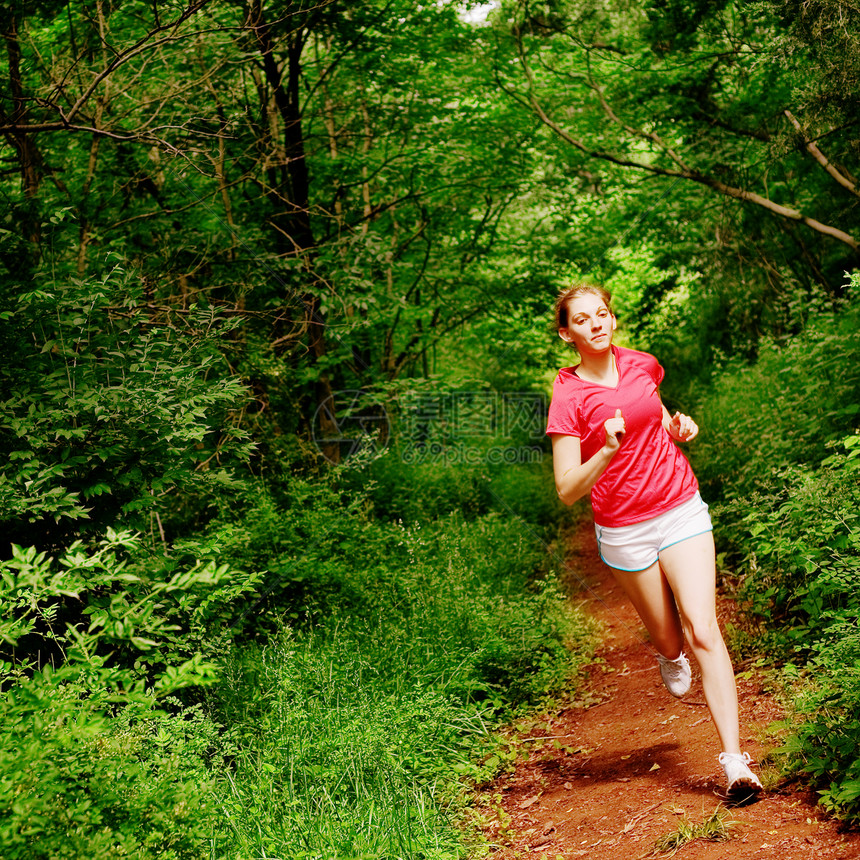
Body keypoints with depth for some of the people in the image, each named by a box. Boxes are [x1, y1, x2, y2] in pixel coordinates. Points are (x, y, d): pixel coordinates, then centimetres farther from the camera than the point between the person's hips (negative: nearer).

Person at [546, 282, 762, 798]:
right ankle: (669, 655, 50)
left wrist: (679, 425, 2)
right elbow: (568, 489, -16)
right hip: (624, 532, -2)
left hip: (681, 510, 2)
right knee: (670, 643, 10)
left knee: (703, 630, -12)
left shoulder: (641, 365, 0)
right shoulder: (568, 397, -12)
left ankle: (736, 760, -12)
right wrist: (607, 452, -33)